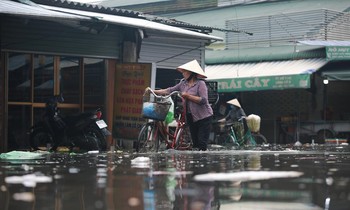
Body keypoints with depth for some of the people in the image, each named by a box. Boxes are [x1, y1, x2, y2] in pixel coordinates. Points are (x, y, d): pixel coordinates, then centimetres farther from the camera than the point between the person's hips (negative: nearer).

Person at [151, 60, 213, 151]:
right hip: (191, 117, 7)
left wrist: (188, 96, -21)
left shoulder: (200, 83, -11)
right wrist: (154, 91, -2)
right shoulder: (183, 83, 8)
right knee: (195, 142, 9)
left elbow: (203, 100, -20)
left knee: (202, 143, -8)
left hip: (203, 117, -7)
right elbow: (170, 90, 5)